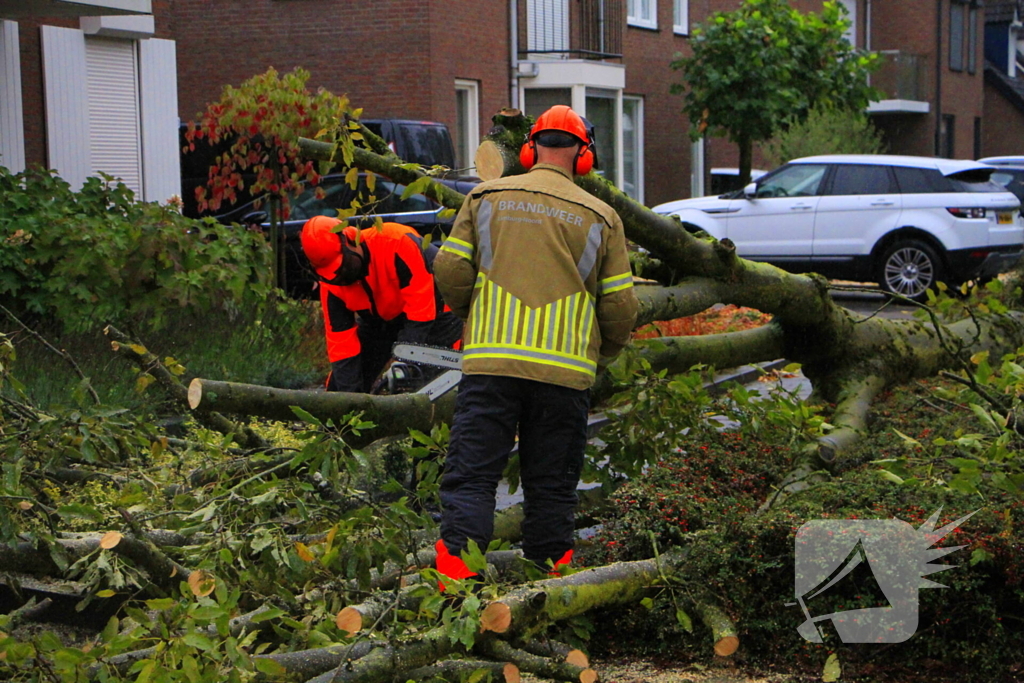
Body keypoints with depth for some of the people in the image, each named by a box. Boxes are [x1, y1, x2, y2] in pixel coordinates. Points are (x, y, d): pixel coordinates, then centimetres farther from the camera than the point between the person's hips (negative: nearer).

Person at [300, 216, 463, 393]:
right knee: (337, 387, 2)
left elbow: (420, 304, -34)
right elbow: (340, 343, -14)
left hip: (435, 308, -5)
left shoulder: (397, 241, -34)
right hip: (379, 320, 5)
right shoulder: (331, 281, -17)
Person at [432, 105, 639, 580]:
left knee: (470, 474, 1)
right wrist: (602, 355, 24)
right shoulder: (600, 217, 7)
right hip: (564, 368, 0)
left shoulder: (485, 198, 7)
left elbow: (449, 272, 3)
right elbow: (620, 306, 6)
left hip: (490, 359, 0)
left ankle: (455, 573, -10)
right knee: (552, 486, 10)